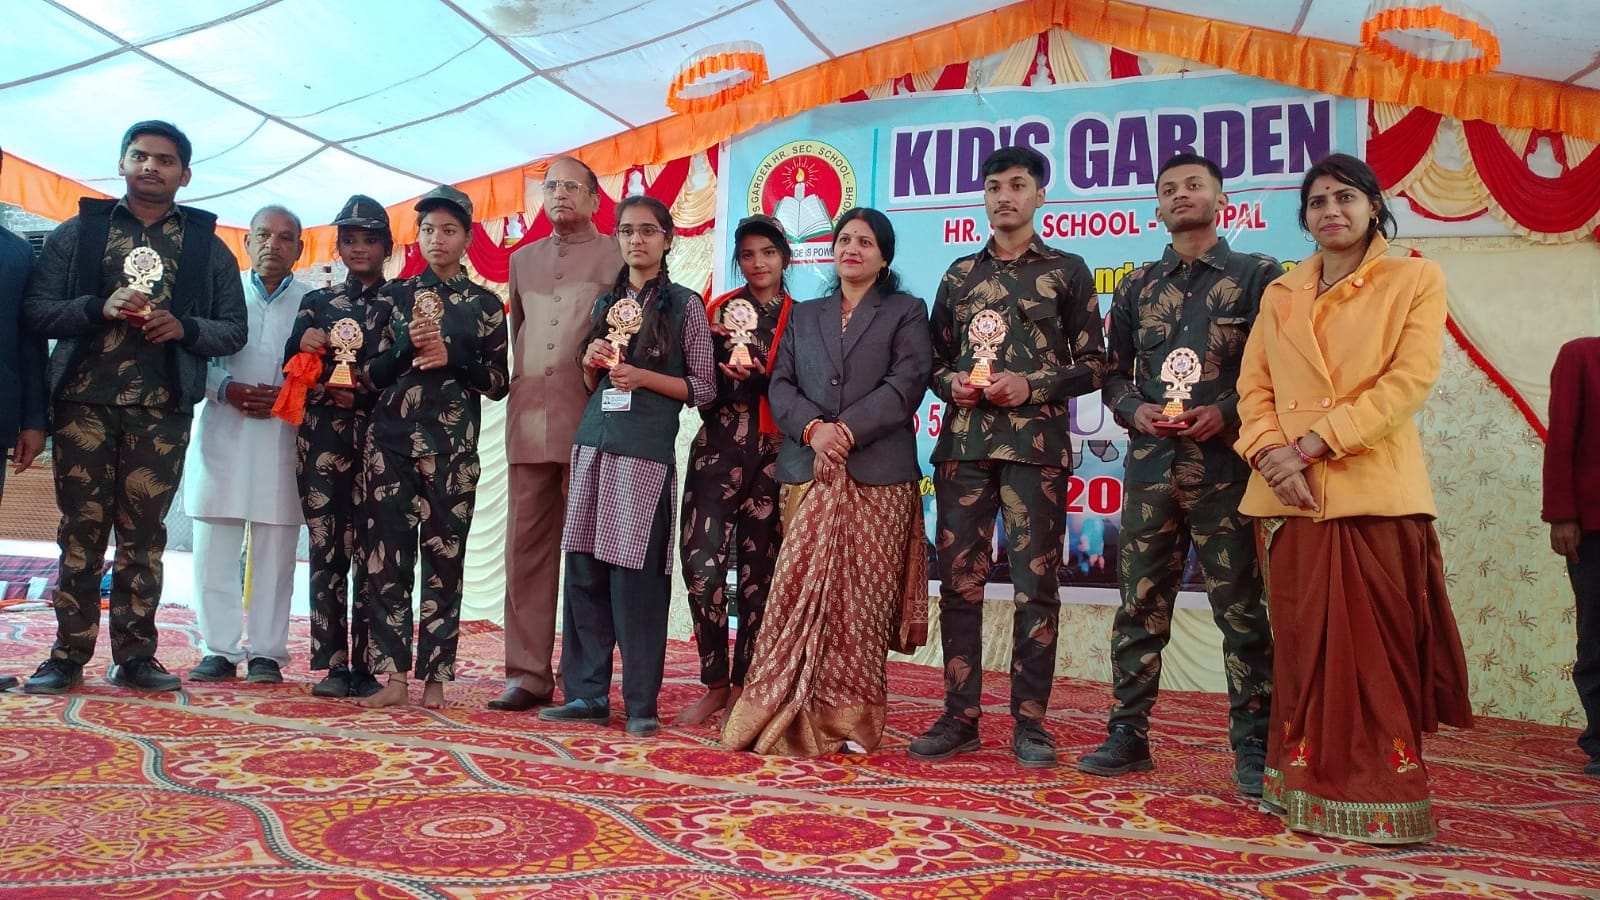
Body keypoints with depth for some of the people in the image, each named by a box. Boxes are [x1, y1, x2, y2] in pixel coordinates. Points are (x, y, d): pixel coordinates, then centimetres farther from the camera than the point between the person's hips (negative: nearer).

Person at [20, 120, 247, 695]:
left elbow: (234, 330, 8)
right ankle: (70, 654, 10)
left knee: (143, 535, 4)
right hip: (84, 404, 0)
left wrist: (184, 328, -11)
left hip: (162, 411, 0)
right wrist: (101, 308, -15)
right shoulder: (79, 231, 10)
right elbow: (37, 310, 2)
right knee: (82, 530, 2)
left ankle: (134, 656, 11)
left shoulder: (207, 246, 12)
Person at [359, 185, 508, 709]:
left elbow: (498, 383, 5)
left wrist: (450, 358, -10)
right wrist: (407, 347, -10)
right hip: (391, 439, 2)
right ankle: (394, 675, 5)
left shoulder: (486, 305, 8)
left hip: (451, 445, -1)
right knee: (386, 556, -2)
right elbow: (370, 375, 8)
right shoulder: (396, 296, 12)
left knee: (443, 558, -1)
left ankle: (434, 677, 7)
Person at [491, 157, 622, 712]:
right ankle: (528, 672, 9)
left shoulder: (616, 257, 5)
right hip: (529, 421, 5)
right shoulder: (523, 260, 21)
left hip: (589, 421, -5)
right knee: (527, 545, 3)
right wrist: (523, 386, 17)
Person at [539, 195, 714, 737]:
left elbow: (704, 388, 1)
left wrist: (643, 377, -11)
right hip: (594, 443, 5)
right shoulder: (605, 304, 17)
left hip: (646, 449, -5)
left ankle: (641, 704, 3)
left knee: (635, 574, -6)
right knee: (584, 570, 4)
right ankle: (587, 693, 13)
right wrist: (592, 363, 1)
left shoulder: (685, 305, 3)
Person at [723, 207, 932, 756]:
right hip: (809, 471, 3)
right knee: (804, 595, -1)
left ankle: (851, 720, 5)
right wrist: (812, 428, -9)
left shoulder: (906, 313, 10)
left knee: (861, 599, -3)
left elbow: (906, 384, -4)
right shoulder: (805, 316, 22)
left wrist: (847, 429, -15)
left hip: (877, 475, -3)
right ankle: (800, 717, 7)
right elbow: (780, 385, 11)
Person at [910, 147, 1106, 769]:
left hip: (1036, 446, -3)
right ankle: (959, 716, 12)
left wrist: (1033, 386, -11)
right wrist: (951, 383, -4)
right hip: (963, 444, 3)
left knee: (1036, 585, 0)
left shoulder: (1067, 270, 8)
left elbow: (1094, 363, 4)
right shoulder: (959, 274, 17)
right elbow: (935, 359, 18)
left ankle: (1029, 720, 10)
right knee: (959, 581, 3)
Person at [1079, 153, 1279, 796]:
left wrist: (1226, 413, -14)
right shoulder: (1136, 287, 15)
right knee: (1140, 603, 7)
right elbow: (1114, 374, 15)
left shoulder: (1259, 276, 5)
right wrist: (1135, 410, -5)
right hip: (1150, 462, 3)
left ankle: (1252, 746, 11)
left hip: (1225, 464, -3)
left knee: (1240, 606, 0)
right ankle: (1128, 734, 17)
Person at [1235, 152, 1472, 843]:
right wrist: (1272, 454, -10)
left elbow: (1410, 380, -7)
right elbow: (1253, 386, 9)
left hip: (1376, 492, -3)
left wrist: (1314, 443, -15)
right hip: (1292, 495, 3)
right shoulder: (1280, 295, 17)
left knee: (1378, 649, -1)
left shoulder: (1415, 280, 6)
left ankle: (1382, 801, 9)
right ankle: (1305, 787, 14)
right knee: (1303, 645, 5)